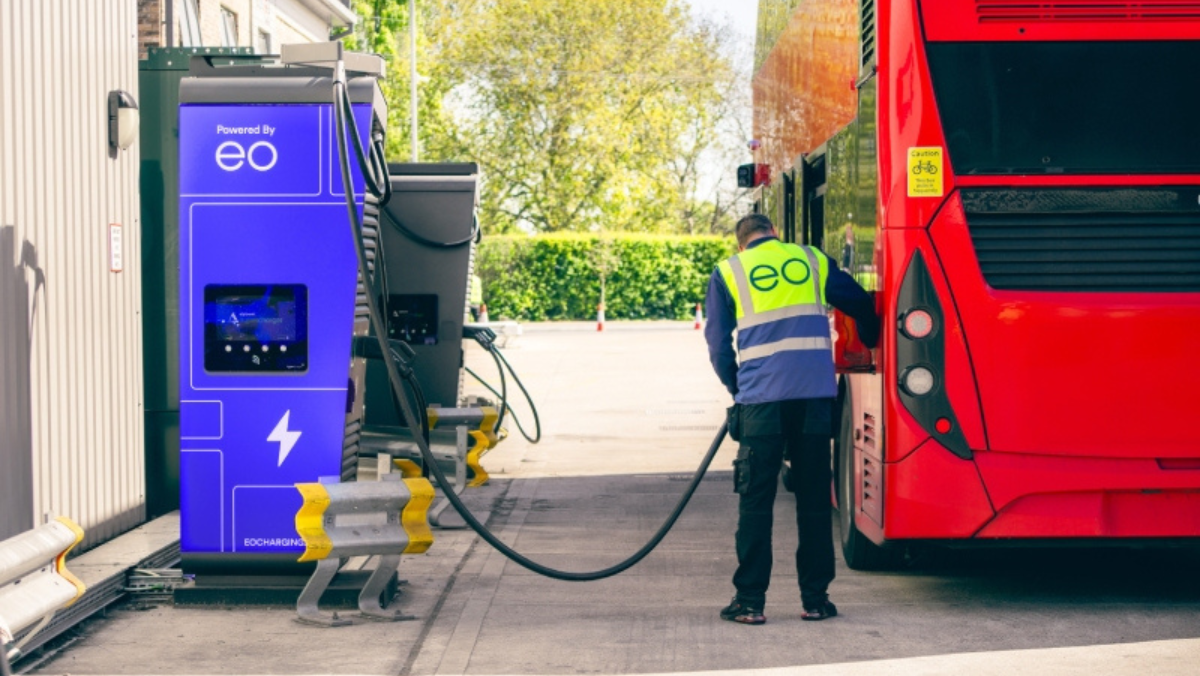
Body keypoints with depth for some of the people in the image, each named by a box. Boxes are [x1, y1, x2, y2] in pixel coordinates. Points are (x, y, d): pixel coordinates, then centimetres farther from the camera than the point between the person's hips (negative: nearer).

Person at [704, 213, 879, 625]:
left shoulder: (728, 272, 9)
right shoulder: (813, 261, 14)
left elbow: (718, 345, 8)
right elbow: (862, 306, 20)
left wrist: (736, 387, 23)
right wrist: (870, 345, 40)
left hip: (761, 397, -1)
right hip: (815, 393, 2)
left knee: (755, 501, 4)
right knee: (814, 499, 8)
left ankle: (750, 601, 3)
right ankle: (815, 598, 11)